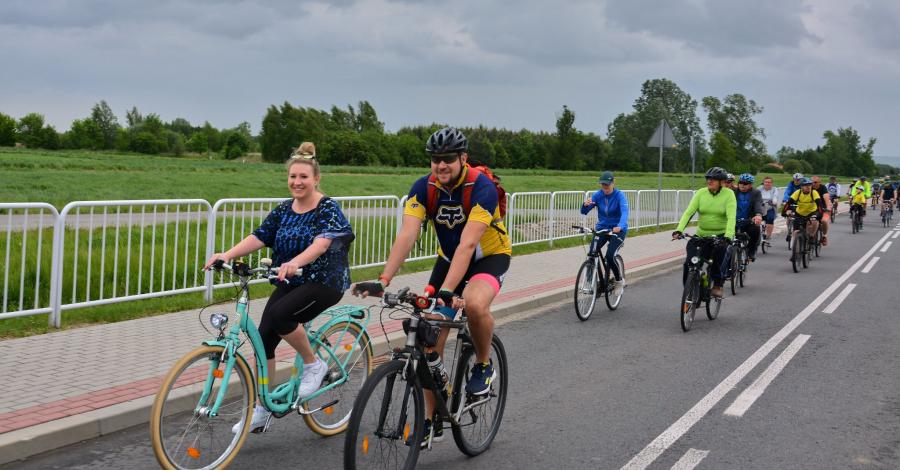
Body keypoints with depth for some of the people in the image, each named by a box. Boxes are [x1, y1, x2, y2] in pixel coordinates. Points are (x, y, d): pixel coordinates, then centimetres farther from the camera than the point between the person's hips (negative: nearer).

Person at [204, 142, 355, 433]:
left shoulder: (328, 209, -11)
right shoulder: (283, 210, 7)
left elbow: (322, 243, -28)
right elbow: (258, 237, -2)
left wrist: (295, 262, -47)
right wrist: (228, 254, -20)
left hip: (324, 282, -6)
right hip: (289, 283, 6)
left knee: (279, 314, -30)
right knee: (264, 335, -6)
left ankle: (313, 365, -5)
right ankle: (261, 409, 8)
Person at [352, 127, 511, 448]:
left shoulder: (482, 188, -28)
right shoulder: (424, 188, -16)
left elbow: (467, 244, -38)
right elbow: (406, 236, -26)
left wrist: (447, 290, -49)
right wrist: (382, 281, -39)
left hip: (490, 256, -4)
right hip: (448, 258, 5)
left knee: (474, 304, -37)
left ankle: (484, 366, -7)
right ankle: (432, 420, 12)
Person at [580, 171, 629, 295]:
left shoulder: (619, 196, -15)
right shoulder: (598, 195, -5)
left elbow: (624, 212, -32)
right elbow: (584, 212, -11)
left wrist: (620, 226, -52)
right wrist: (586, 204, -35)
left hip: (617, 230, -4)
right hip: (601, 228, 4)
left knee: (610, 256, -22)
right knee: (592, 254, -19)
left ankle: (619, 281, 6)